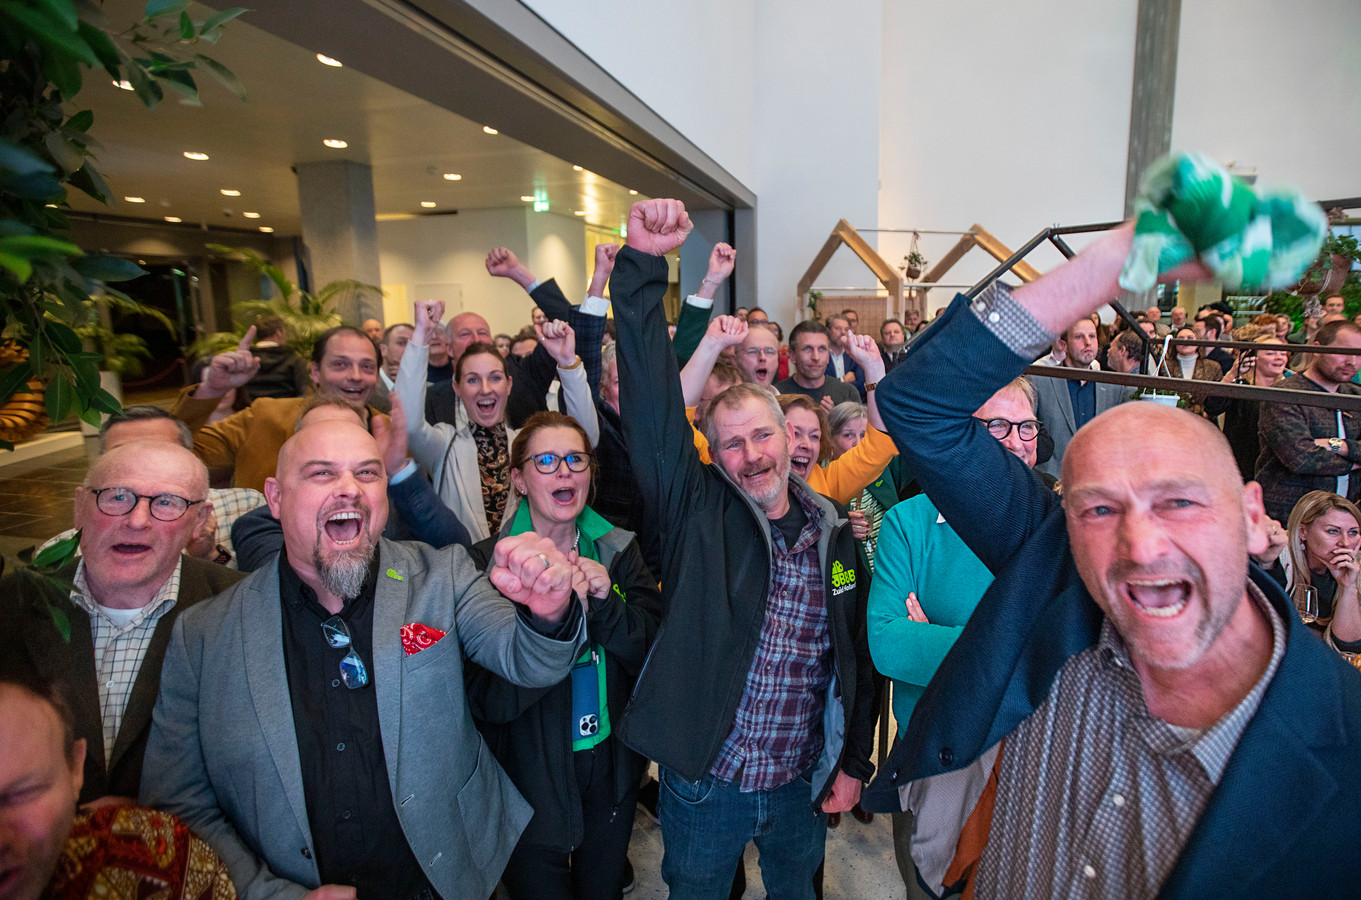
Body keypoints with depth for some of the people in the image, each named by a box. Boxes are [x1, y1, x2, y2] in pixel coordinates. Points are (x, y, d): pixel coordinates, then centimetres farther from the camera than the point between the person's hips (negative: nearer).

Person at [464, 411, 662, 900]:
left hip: (614, 769, 4)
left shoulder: (619, 551, -5)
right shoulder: (487, 563, -16)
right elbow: (489, 700, -20)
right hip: (534, 781, -3)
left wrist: (607, 603, -23)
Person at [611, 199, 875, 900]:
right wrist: (642, 263, -31)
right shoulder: (696, 512, -13)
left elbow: (857, 657, 4)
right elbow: (652, 405, -24)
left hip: (802, 786, 2)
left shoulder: (834, 534, -4)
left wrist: (854, 764, 5)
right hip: (702, 787, -2)